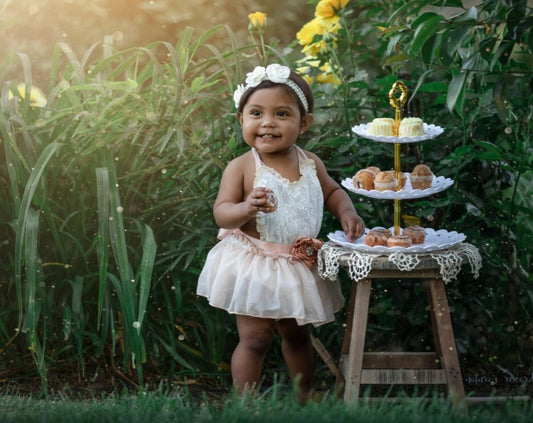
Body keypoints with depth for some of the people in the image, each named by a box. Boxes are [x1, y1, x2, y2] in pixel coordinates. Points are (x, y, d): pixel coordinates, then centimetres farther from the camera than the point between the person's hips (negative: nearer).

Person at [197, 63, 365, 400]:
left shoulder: (311, 164, 0)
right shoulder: (241, 168, -15)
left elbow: (332, 192, 17)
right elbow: (222, 214, -18)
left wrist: (346, 211, -3)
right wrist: (246, 208, -38)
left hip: (301, 267, 5)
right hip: (255, 268, -5)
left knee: (298, 334, 22)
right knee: (255, 339, -1)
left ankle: (306, 395, 39)